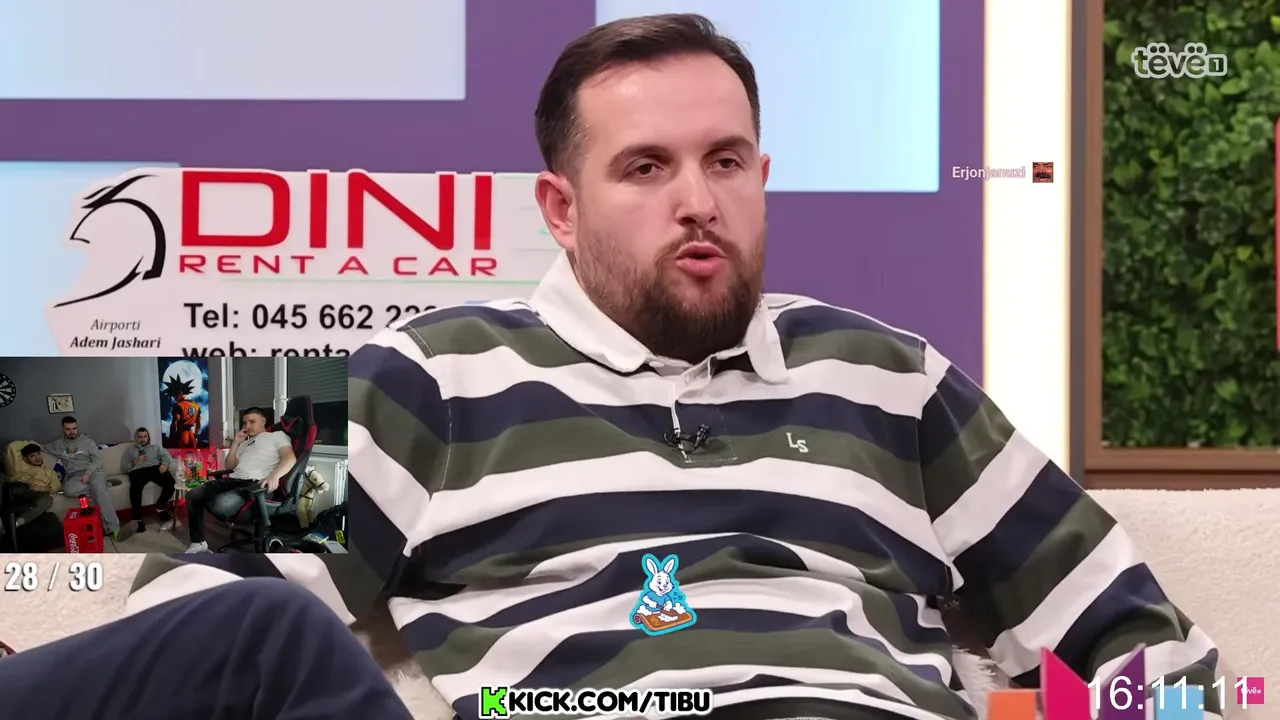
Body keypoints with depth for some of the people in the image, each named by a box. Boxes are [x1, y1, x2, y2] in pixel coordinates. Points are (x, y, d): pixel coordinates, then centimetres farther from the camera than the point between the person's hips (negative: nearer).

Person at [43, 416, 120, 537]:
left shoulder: (87, 441, 9)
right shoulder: (58, 444, 18)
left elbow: (97, 460, 1)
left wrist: (88, 474, -15)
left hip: (94, 471, -2)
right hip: (75, 476, 2)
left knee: (99, 489, -36)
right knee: (68, 490, -36)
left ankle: (113, 528, -46)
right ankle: (102, 485, -21)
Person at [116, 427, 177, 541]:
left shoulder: (156, 447, 31)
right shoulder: (130, 450, 30)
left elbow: (167, 456, 12)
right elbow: (124, 467, 18)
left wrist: (165, 464, -11)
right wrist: (135, 462, 0)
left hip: (155, 468, 2)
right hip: (138, 470, -1)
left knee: (170, 482, -33)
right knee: (135, 487, -40)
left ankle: (160, 508, -13)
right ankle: (138, 521, -44)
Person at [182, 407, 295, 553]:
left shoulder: (277, 436, 11)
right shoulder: (245, 443, 33)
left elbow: (290, 458, -7)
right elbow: (230, 466, 32)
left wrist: (274, 476, -26)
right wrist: (235, 443, 19)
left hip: (255, 483, -8)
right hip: (234, 480, 8)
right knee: (193, 496, -7)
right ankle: (198, 544, -4)